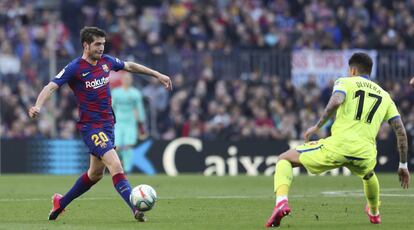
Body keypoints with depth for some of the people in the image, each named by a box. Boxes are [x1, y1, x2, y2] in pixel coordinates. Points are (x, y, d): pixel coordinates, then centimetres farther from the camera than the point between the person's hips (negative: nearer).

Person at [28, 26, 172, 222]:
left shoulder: (106, 61, 6)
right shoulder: (75, 68, -13)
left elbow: (130, 66, 23)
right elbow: (51, 87, -19)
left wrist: (157, 75, 25)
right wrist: (38, 106, -37)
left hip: (107, 124, 8)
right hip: (90, 126, -8)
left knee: (96, 173, 17)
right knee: (115, 165, -21)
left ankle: (61, 202, 35)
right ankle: (136, 209, -28)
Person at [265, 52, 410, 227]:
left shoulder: (345, 82, 13)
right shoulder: (384, 96, 24)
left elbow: (336, 101, -12)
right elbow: (401, 131, 18)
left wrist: (318, 126, -3)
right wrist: (403, 165, 24)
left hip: (338, 146, -4)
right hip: (366, 154, 4)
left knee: (284, 159, 14)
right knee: (368, 174, 45)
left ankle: (281, 201, -12)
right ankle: (374, 213, 63)